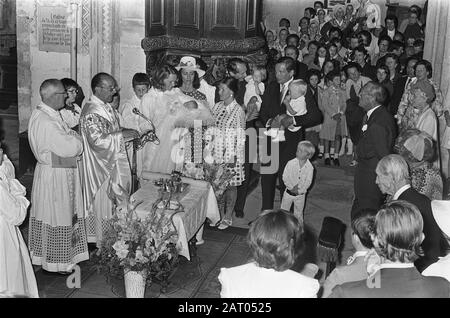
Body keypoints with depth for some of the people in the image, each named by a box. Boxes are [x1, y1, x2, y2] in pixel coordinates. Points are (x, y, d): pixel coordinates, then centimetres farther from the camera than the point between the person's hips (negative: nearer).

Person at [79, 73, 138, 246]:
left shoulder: (107, 107, 8)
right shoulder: (91, 112, -21)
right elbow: (97, 140, -28)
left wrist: (127, 133, 6)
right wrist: (122, 134, -25)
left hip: (114, 163, 9)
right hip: (100, 167, -9)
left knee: (116, 202, 15)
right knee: (103, 204, 2)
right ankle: (103, 245, 15)